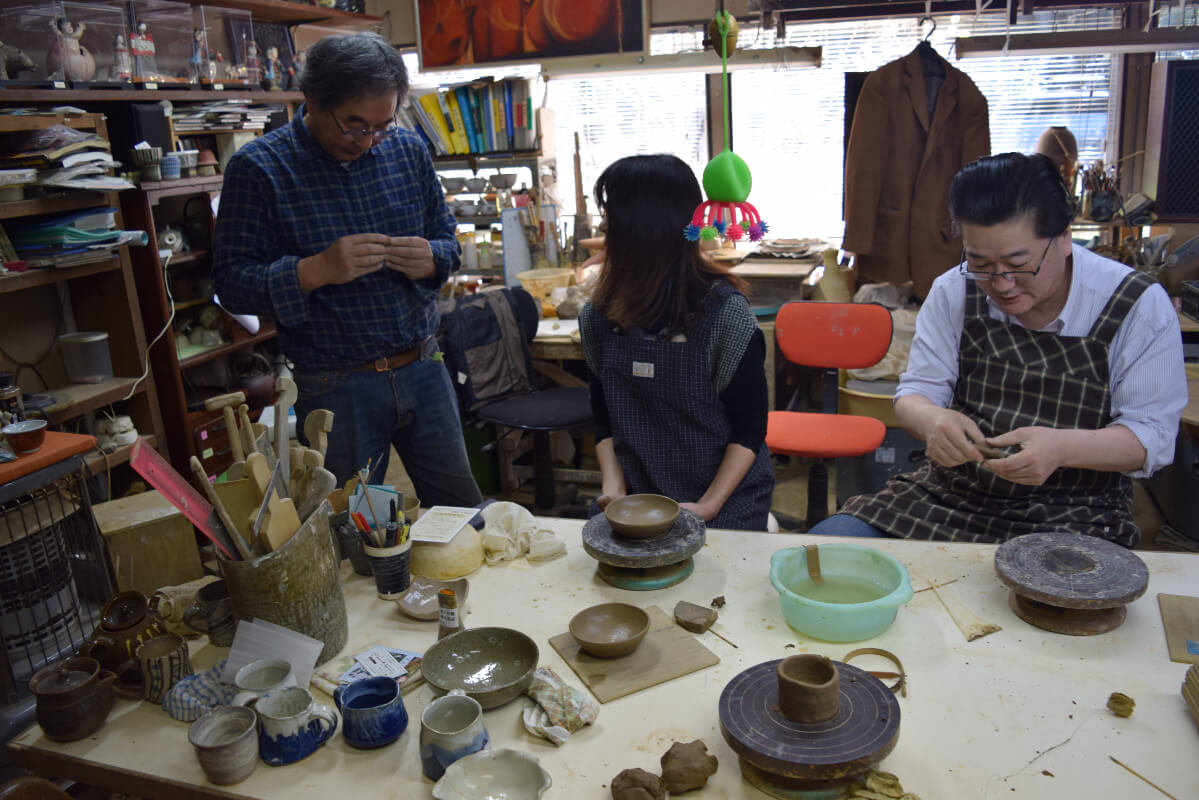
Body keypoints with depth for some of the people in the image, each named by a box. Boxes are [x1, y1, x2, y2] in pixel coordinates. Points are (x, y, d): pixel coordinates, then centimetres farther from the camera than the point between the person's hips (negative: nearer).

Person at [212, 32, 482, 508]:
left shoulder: (408, 150, 4)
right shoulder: (257, 168, -8)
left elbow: (447, 237, 12)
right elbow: (230, 282, -10)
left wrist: (431, 259, -12)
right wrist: (317, 270, -26)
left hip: (423, 368, 4)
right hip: (335, 387, -3)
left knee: (465, 513, 15)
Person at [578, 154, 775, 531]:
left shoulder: (725, 312, -13)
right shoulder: (598, 317, -2)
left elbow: (750, 429, -9)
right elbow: (604, 419, 7)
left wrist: (707, 507, -15)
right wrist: (614, 485, -7)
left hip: (727, 504, -3)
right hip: (639, 501, 3)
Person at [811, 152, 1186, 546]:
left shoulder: (1139, 307, -9)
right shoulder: (953, 291, -1)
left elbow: (1153, 434, -8)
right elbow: (915, 392, 2)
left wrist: (1061, 447, -29)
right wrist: (931, 420, -24)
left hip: (1072, 513, -2)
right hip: (950, 494, 3)